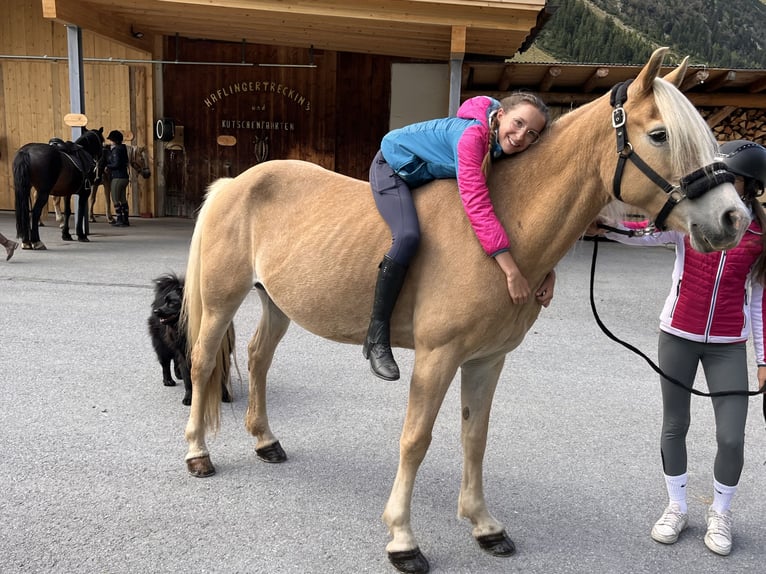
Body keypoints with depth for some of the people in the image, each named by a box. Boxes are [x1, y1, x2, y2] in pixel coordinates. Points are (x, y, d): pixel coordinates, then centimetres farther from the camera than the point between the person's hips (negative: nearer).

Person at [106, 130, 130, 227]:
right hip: (124, 177, 9)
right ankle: (125, 219, 18)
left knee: (115, 199, -1)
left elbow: (116, 164, -23)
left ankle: (120, 220, 0)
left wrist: (107, 166, -7)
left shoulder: (116, 150, -14)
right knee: (123, 199, 13)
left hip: (117, 178, -9)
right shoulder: (122, 149, 12)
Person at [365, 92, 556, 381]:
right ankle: (376, 338, -20)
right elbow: (478, 204, -45)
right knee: (408, 235, -31)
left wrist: (548, 268, -16)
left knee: (470, 234, 6)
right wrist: (512, 271, -48)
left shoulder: (510, 151, -13)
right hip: (393, 166, -8)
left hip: (428, 176, 8)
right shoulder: (473, 134, -36)